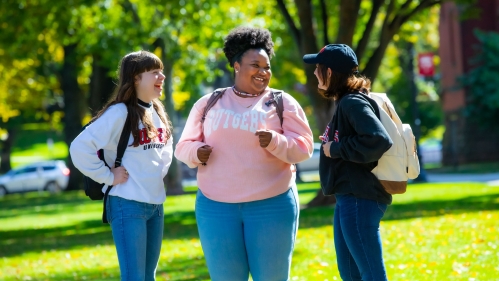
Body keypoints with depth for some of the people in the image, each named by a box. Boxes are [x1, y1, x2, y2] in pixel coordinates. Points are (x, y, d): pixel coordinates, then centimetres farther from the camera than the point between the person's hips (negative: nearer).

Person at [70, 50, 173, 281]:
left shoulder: (157, 112, 10)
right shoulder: (120, 113, -14)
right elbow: (80, 148, -21)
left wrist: (159, 171, 13)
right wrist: (108, 176, -15)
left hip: (156, 205, 8)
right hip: (128, 205, -8)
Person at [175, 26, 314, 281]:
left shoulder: (282, 102, 4)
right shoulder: (208, 103, 9)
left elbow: (304, 147, -2)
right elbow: (183, 146, 10)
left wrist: (274, 142, -22)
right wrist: (196, 152, -13)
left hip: (272, 205, -1)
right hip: (217, 206, 2)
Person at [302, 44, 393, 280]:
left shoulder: (353, 103, -15)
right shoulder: (344, 103, 16)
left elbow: (379, 140, -27)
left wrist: (336, 149, -17)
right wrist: (334, 146, 0)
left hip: (360, 199, -11)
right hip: (349, 198, 11)